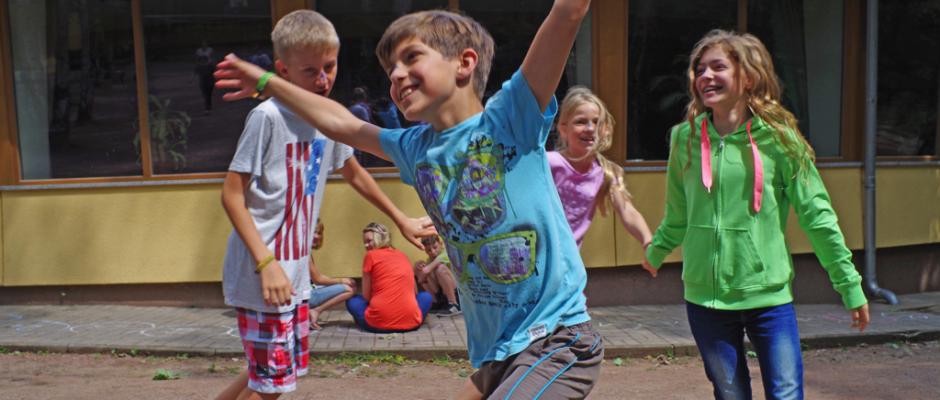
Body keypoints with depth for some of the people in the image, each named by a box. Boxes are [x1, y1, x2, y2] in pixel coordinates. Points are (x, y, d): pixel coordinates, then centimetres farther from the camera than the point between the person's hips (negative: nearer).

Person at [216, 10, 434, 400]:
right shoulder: (267, 117, -17)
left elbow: (354, 174, 23)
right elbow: (232, 195, -17)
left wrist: (402, 220, 28)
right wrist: (266, 264, -23)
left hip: (294, 273, 8)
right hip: (261, 276, -8)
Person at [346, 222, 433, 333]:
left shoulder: (371, 255, 5)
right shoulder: (403, 256, 18)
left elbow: (366, 296, 8)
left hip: (379, 322, -2)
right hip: (410, 321, 2)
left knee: (352, 300, 26)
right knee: (426, 296, 33)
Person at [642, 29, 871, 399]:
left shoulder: (777, 139, -7)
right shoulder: (686, 137, 0)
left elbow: (816, 215, -3)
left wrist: (849, 284, -1)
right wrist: (656, 253, 26)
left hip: (769, 294, -2)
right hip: (705, 297, 2)